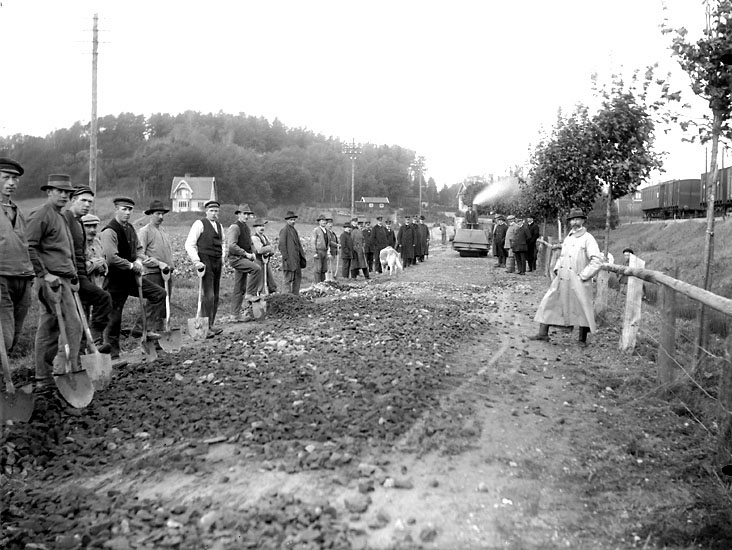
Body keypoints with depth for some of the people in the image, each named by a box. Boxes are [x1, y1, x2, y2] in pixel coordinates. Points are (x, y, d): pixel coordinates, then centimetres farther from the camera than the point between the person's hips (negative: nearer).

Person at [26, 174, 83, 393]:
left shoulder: (61, 217, 22)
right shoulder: (41, 215, -7)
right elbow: (29, 247, -15)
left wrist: (73, 275, 18)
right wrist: (44, 274, -18)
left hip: (63, 279, 9)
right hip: (52, 279, -9)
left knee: (49, 329, 11)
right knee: (73, 325, -11)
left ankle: (43, 381, 17)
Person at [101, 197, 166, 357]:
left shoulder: (130, 228, 9)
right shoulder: (109, 231, -18)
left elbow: (138, 248, 19)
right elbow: (112, 257, -27)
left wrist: (139, 260, -2)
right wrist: (131, 265, -17)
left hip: (131, 275, 8)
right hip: (116, 279, -8)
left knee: (159, 293, -1)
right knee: (115, 315, 2)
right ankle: (113, 352, 15)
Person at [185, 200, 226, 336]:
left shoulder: (220, 226, 15)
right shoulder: (200, 224, -6)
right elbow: (189, 244, -9)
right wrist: (196, 262, -15)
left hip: (217, 263, 7)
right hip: (205, 263, -7)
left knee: (215, 296, 10)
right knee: (209, 296, -12)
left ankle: (211, 325, 18)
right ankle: (205, 327, -8)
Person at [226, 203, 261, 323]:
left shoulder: (246, 228, 18)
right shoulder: (234, 227, -10)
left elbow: (249, 244, 28)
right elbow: (232, 245, -20)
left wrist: (252, 253, 9)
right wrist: (246, 253, -21)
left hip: (244, 259, 9)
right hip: (236, 259, -9)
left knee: (240, 289, 8)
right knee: (257, 268, -27)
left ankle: (237, 315, 11)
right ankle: (250, 294, -17)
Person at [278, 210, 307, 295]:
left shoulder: (294, 230, 17)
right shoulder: (284, 230, -9)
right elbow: (281, 245, -15)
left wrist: (302, 256, 15)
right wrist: (286, 258, -18)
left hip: (297, 260, 9)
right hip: (290, 260, -9)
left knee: (298, 278, 13)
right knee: (289, 279, -4)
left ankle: (296, 295, 20)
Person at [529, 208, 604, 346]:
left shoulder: (588, 238, -8)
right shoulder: (568, 238, 13)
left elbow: (597, 261, -15)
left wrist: (583, 275, -15)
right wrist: (557, 268, 12)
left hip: (578, 283, -7)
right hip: (561, 281, 7)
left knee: (582, 310, 4)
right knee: (548, 303, 5)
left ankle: (582, 339, 18)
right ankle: (543, 333, 13)